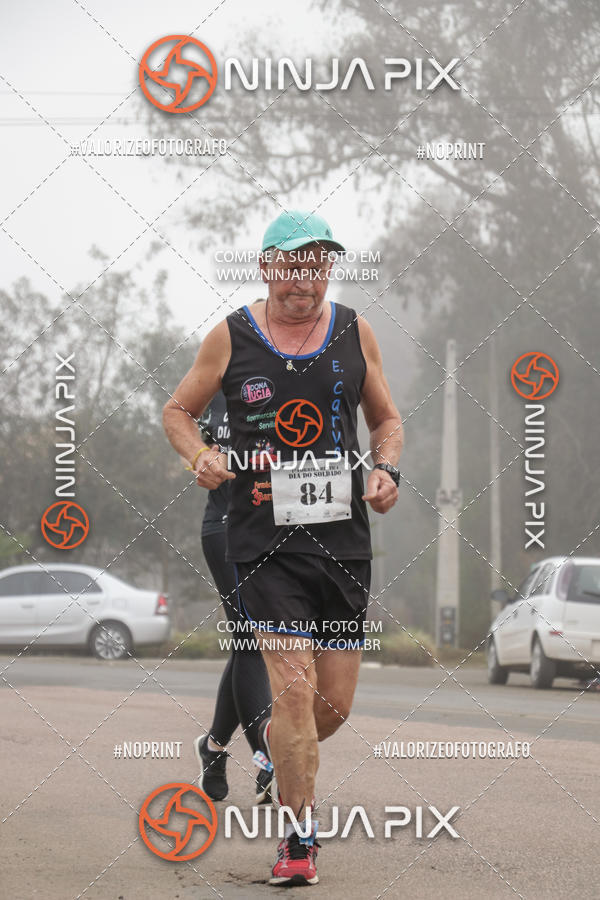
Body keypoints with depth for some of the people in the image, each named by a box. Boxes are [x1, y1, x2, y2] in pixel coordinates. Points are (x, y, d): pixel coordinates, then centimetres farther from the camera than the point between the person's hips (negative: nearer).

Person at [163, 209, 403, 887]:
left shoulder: (355, 333, 7)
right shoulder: (230, 338, 0)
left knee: (335, 707, 7)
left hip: (343, 540, 3)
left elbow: (386, 418, 19)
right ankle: (299, 840, -2)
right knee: (295, 685, -15)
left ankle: (275, 741, 41)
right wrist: (201, 457, -8)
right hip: (265, 540, -3)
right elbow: (177, 411, 12)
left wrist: (385, 470, 0)